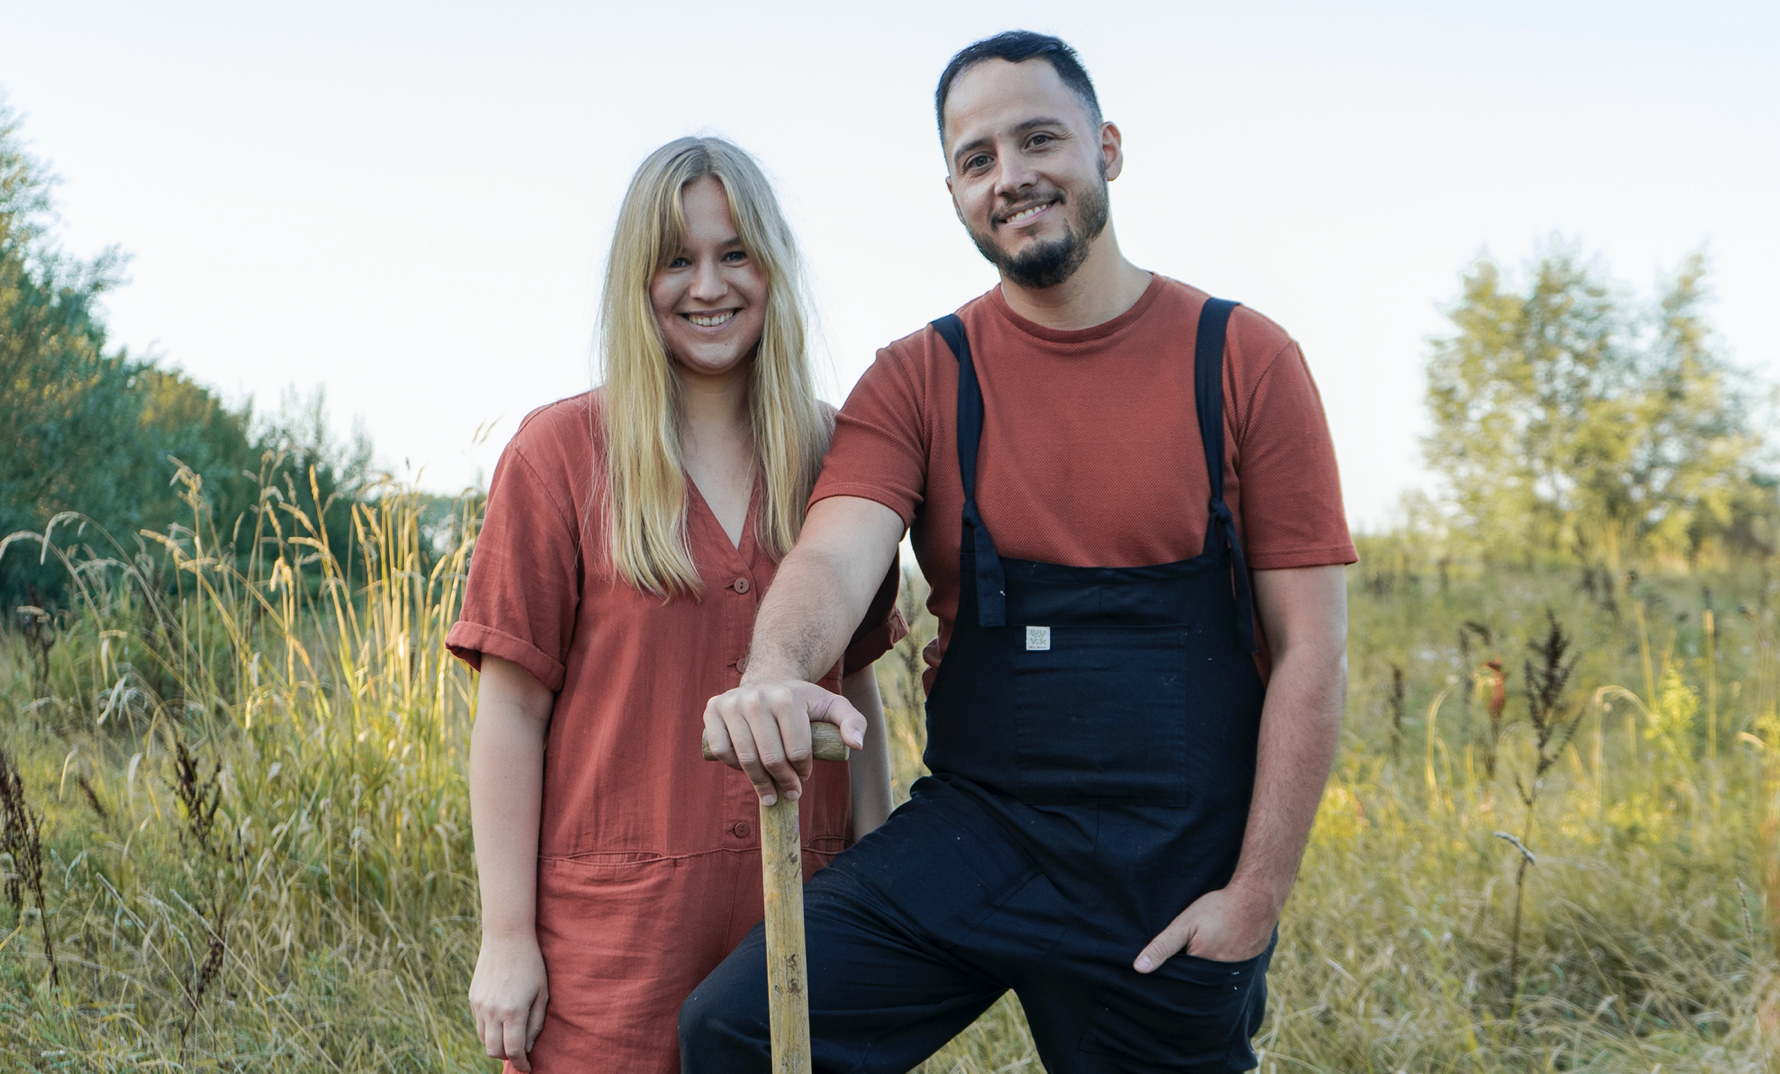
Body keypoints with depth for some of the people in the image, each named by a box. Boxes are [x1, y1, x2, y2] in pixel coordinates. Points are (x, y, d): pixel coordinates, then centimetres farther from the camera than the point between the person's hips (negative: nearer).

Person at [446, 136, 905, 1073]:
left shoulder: (829, 455, 6)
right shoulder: (560, 454, -3)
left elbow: (856, 686, 10)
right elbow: (511, 711, -5)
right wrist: (507, 939, -7)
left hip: (796, 915, 3)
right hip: (613, 930, -3)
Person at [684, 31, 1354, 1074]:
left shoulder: (1244, 360, -3)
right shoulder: (919, 379, 2)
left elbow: (1311, 652, -4)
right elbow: (836, 552, -16)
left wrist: (1258, 892, -8)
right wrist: (776, 672, -39)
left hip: (1178, 873, 0)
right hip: (972, 832, 1)